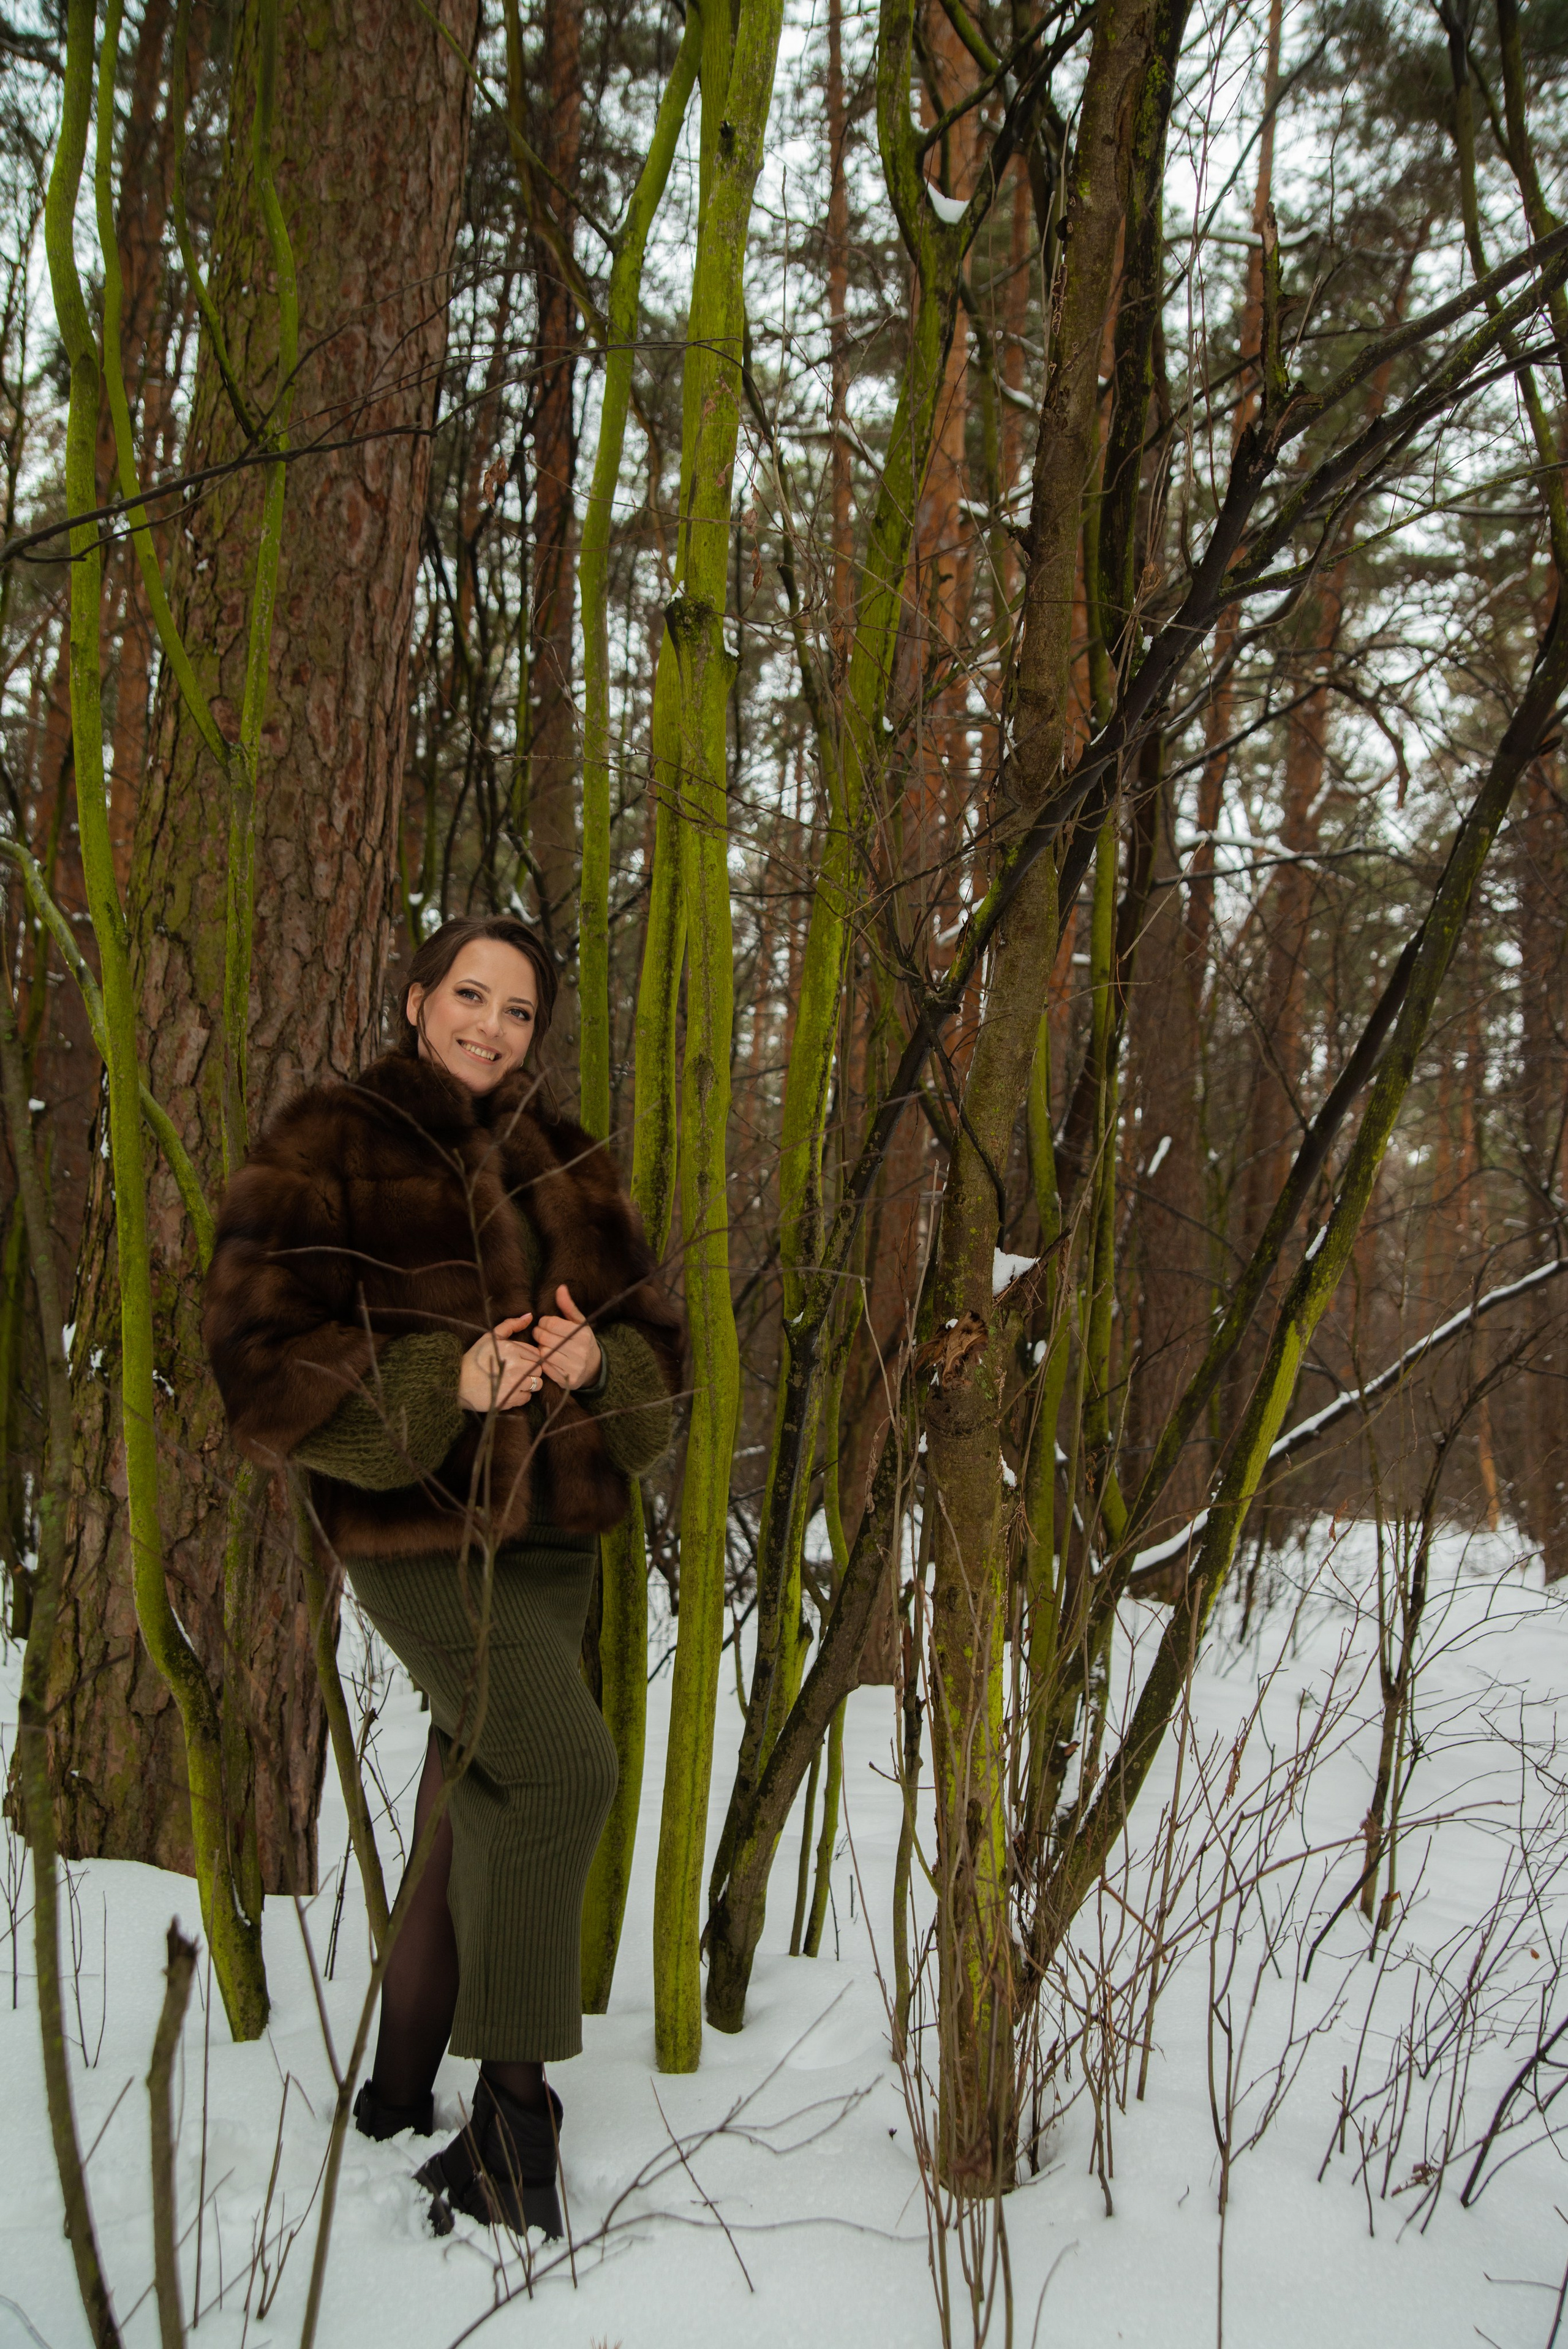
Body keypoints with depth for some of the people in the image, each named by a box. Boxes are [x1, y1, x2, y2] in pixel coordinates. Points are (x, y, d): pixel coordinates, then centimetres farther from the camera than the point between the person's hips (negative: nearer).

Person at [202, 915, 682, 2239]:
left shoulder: (569, 1169, 11)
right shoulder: (327, 1151, -5)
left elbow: (655, 1344, 12)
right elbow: (259, 1357, -12)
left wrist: (598, 1357, -12)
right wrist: (441, 1381, -24)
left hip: (552, 1530, 6)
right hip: (417, 1524, -6)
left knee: (482, 1813, 14)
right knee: (562, 1765, -22)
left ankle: (400, 2103, 34)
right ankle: (514, 2112, -5)